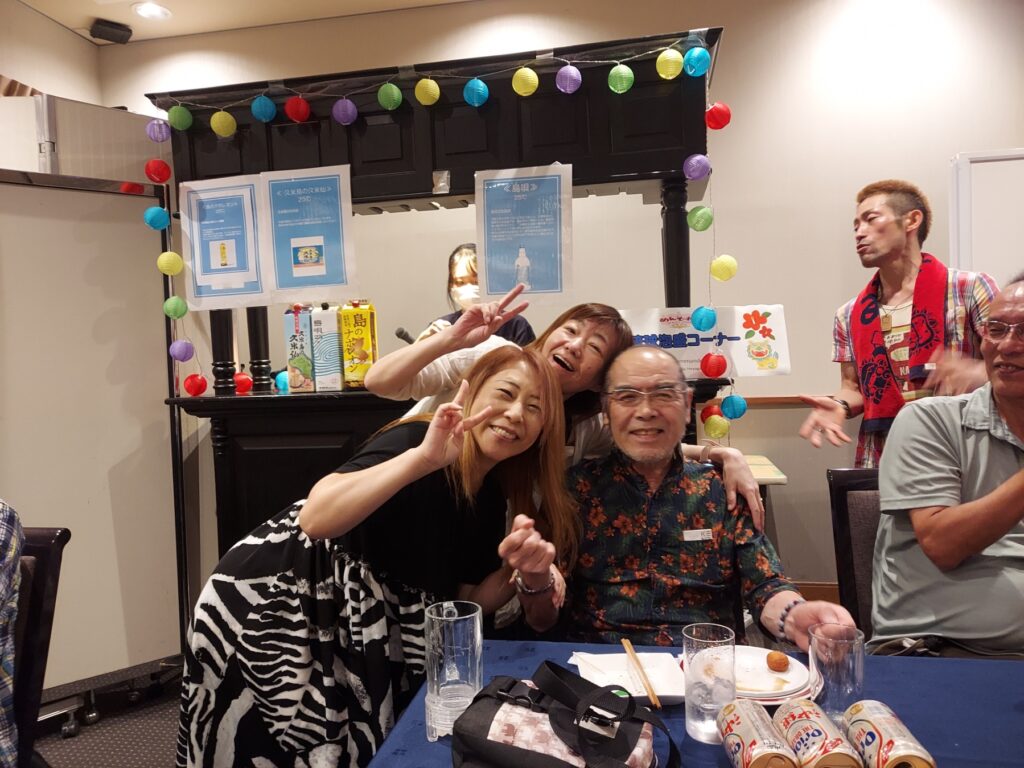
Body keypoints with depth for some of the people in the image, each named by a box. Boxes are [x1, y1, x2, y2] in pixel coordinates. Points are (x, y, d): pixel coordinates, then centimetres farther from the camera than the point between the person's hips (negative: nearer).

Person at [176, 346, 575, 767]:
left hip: (368, 617, 7)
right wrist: (424, 458, -45)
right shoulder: (414, 440, -23)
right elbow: (315, 519, -38)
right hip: (280, 596, -7)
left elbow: (463, 601, 3)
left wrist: (522, 572, -16)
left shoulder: (491, 496, -1)